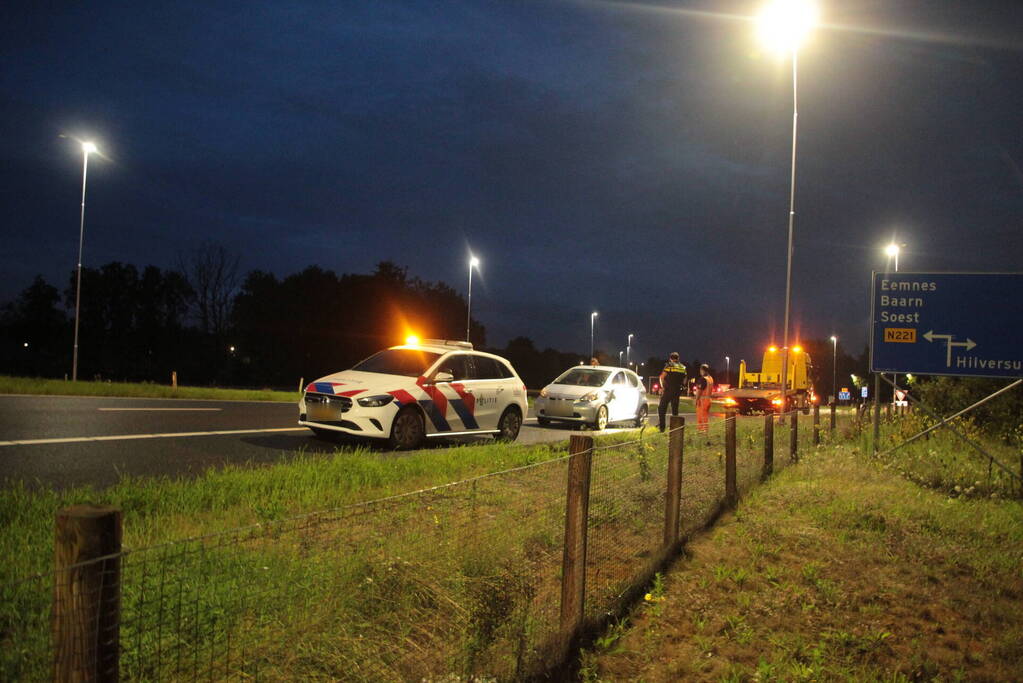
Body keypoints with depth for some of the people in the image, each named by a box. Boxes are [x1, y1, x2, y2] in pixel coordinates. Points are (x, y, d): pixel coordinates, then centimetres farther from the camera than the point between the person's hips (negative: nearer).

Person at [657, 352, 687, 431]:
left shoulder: (669, 365, -6)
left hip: (668, 390, -5)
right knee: (675, 409, 13)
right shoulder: (683, 367, 10)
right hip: (677, 391, 5)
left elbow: (662, 377, -14)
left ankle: (661, 426, -7)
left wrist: (663, 387, -5)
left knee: (662, 408, 1)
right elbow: (684, 381, 14)